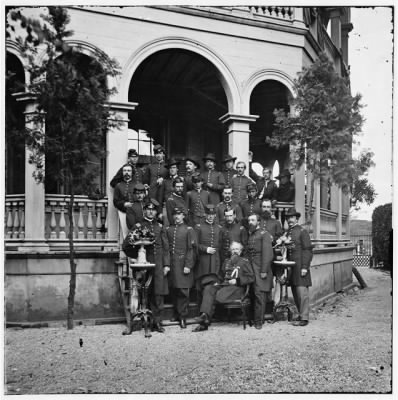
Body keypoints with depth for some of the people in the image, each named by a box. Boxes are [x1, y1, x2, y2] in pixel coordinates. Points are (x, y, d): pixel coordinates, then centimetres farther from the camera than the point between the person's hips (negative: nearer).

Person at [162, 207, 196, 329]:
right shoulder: (167, 230, 10)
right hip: (172, 264, 3)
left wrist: (188, 265, -9)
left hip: (183, 264, -2)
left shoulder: (189, 229, 3)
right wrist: (166, 265, -3)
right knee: (174, 291, 7)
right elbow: (165, 248, 5)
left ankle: (183, 317, 3)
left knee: (183, 291, -4)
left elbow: (191, 249, -2)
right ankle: (176, 314, 19)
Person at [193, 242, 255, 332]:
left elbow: (251, 278, 0)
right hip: (224, 285, 5)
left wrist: (237, 280, -11)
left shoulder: (244, 262, 8)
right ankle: (205, 315, -38)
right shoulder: (226, 261, 24)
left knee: (220, 294, -34)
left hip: (237, 287, -5)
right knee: (208, 289, -25)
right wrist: (218, 282, 11)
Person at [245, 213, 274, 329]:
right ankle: (252, 318, 16)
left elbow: (267, 254, -10)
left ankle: (258, 321, -5)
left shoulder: (264, 235, -2)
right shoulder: (249, 235, 18)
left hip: (260, 269, -6)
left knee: (259, 294, -9)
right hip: (250, 268, 6)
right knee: (252, 294, 7)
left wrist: (264, 271, -16)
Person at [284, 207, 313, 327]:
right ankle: (301, 314, 19)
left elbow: (307, 250, -9)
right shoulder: (287, 232, 17)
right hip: (290, 266, 7)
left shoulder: (302, 231, -4)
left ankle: (304, 318, -3)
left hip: (300, 267, -7)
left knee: (302, 292, -7)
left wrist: (305, 267, -15)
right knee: (295, 292, 10)